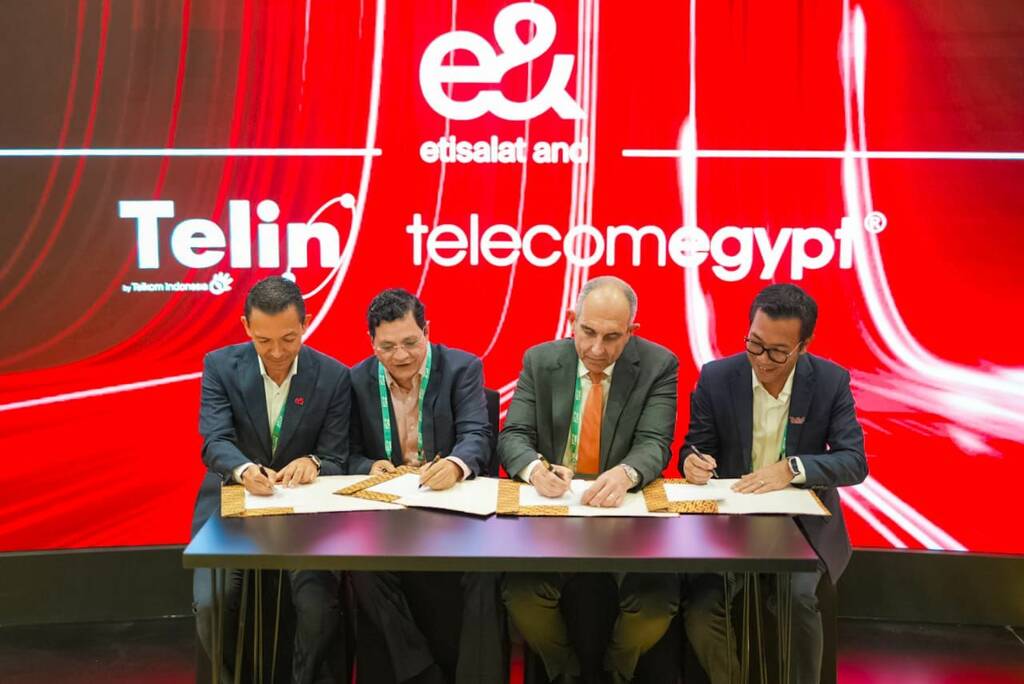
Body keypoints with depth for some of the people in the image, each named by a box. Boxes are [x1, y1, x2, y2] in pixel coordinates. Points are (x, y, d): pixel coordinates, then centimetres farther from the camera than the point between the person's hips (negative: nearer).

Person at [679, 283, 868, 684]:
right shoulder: (715, 377, -4)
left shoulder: (831, 381, -4)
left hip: (802, 522, 0)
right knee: (699, 608, -22)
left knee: (796, 600, -29)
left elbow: (854, 462, -9)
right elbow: (694, 449, 3)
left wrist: (792, 468, -26)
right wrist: (693, 462, -23)